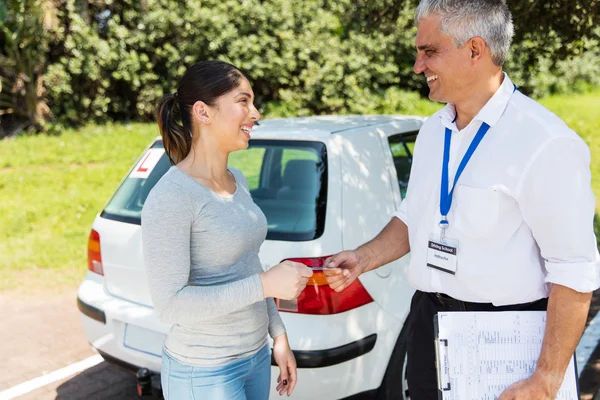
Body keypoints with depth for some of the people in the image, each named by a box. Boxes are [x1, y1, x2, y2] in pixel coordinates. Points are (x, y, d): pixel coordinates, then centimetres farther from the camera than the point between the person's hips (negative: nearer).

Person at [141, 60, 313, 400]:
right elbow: (169, 304, -23)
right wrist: (265, 284, -25)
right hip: (204, 373, -7)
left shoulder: (238, 181, 3)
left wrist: (279, 335, 11)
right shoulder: (171, 196, -21)